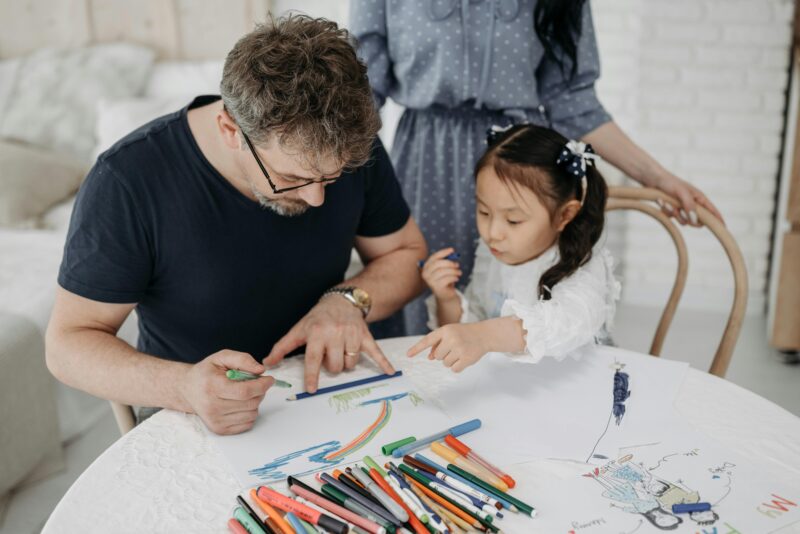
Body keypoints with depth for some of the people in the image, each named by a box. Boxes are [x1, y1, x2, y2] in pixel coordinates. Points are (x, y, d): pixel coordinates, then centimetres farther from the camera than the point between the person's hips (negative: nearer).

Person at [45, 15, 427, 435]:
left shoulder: (351, 145, -10)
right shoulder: (126, 182, -21)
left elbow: (408, 254, 5)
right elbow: (68, 342, -15)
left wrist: (348, 299, -17)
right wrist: (183, 387, -34)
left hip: (331, 400, 2)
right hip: (196, 424, -2)